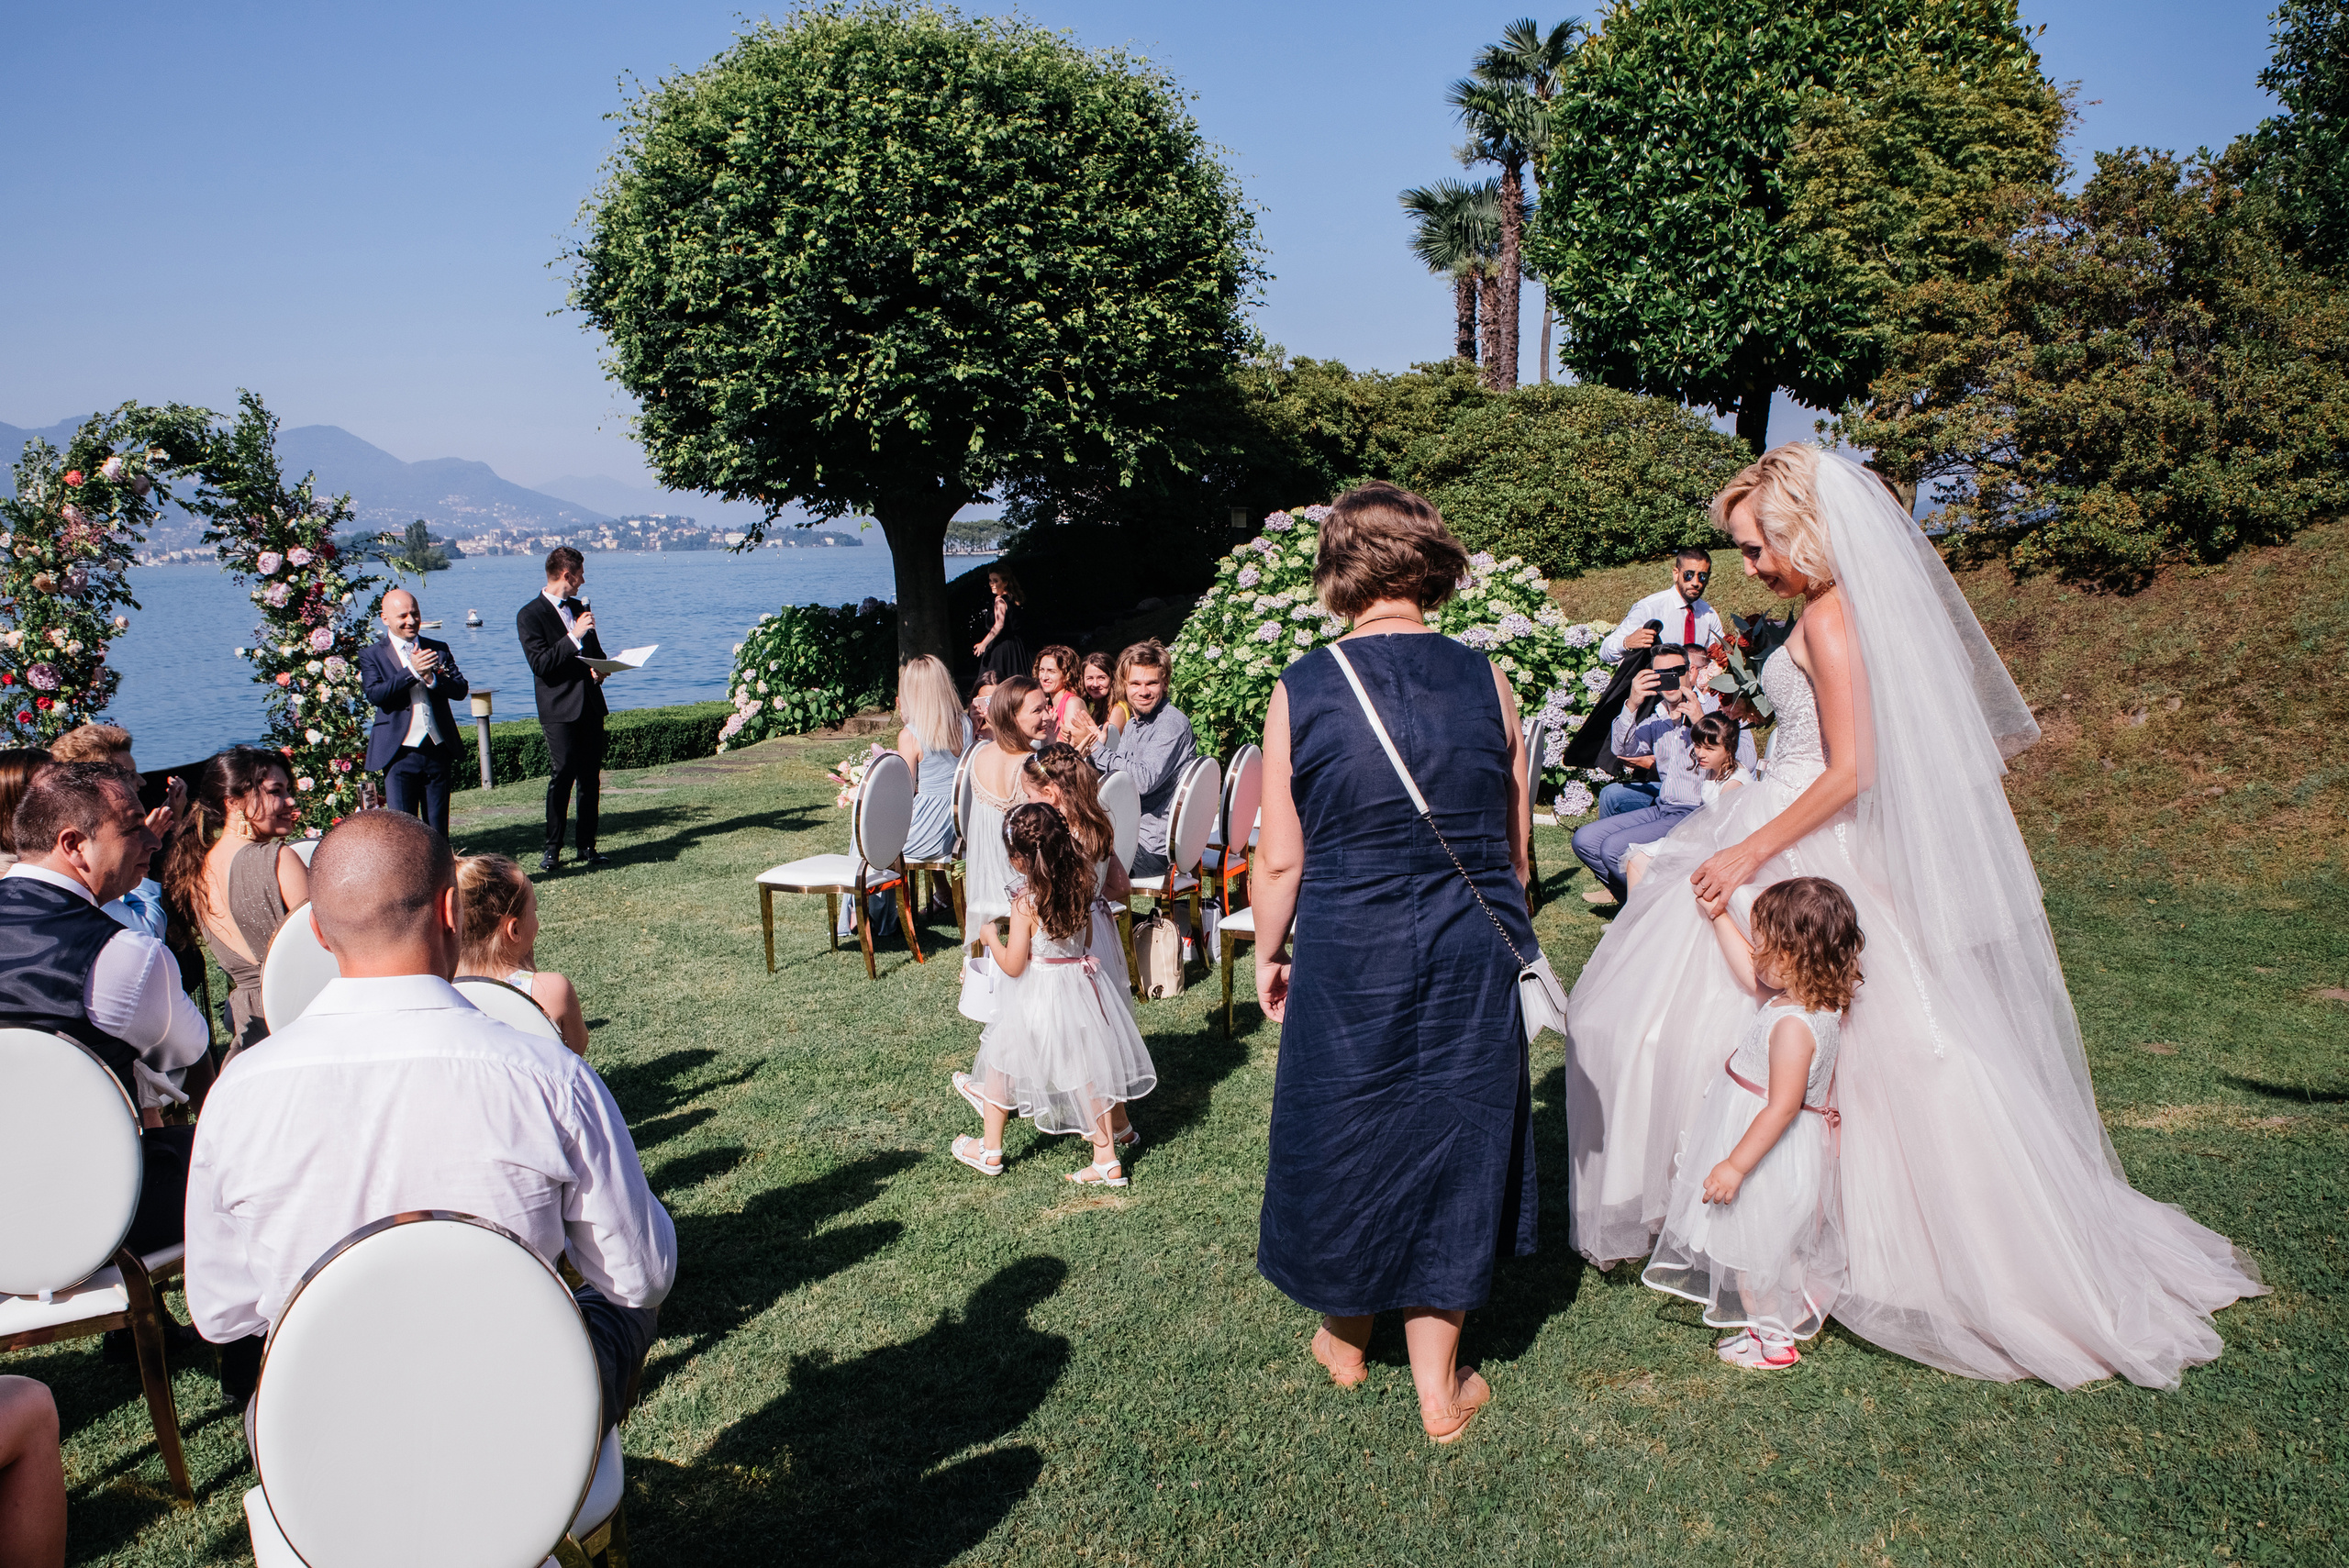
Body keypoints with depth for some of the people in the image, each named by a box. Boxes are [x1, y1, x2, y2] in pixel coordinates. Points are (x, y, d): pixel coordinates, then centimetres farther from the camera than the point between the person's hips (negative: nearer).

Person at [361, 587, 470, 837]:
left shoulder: (438, 650, 11)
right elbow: (375, 694, -13)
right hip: (400, 753, -3)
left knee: (438, 829, 9)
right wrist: (412, 671, -20)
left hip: (438, 751, 3)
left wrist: (431, 677, -16)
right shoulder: (372, 654, 2)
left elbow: (461, 689, 1)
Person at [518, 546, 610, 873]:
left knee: (590, 778, 5)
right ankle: (553, 849, -2)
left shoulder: (579, 607, 17)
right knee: (563, 776, -12)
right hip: (560, 710, -6)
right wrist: (574, 636, -18)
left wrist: (600, 669, 6)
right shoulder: (530, 615, -5)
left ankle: (586, 846, 11)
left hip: (590, 704, 6)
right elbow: (540, 664, -15)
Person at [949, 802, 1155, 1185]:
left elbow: (1013, 965, -17)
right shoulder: (1079, 890, -5)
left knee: (1001, 1063, 15)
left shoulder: (1025, 905, -22)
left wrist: (991, 938, 0)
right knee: (1089, 1069, 13)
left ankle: (990, 1150, 28)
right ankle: (1106, 1158, 16)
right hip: (1080, 980, 5)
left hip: (1038, 994, -5)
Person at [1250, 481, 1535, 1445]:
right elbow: (1515, 845, 5)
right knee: (1449, 1137, 14)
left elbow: (1281, 858, -5)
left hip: (1347, 952, -1)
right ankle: (1438, 1390, 26)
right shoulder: (1486, 681, -3)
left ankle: (1345, 1339, 40)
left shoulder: (1302, 690, -8)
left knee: (1343, 1134, 18)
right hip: (1470, 957, 1)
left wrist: (1268, 954, 11)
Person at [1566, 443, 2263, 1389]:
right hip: (1815, 847, 9)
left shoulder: (1830, 616, -18)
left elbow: (1848, 772, -22)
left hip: (1808, 855, -9)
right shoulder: (1868, 604, 9)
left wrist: (1748, 855, -20)